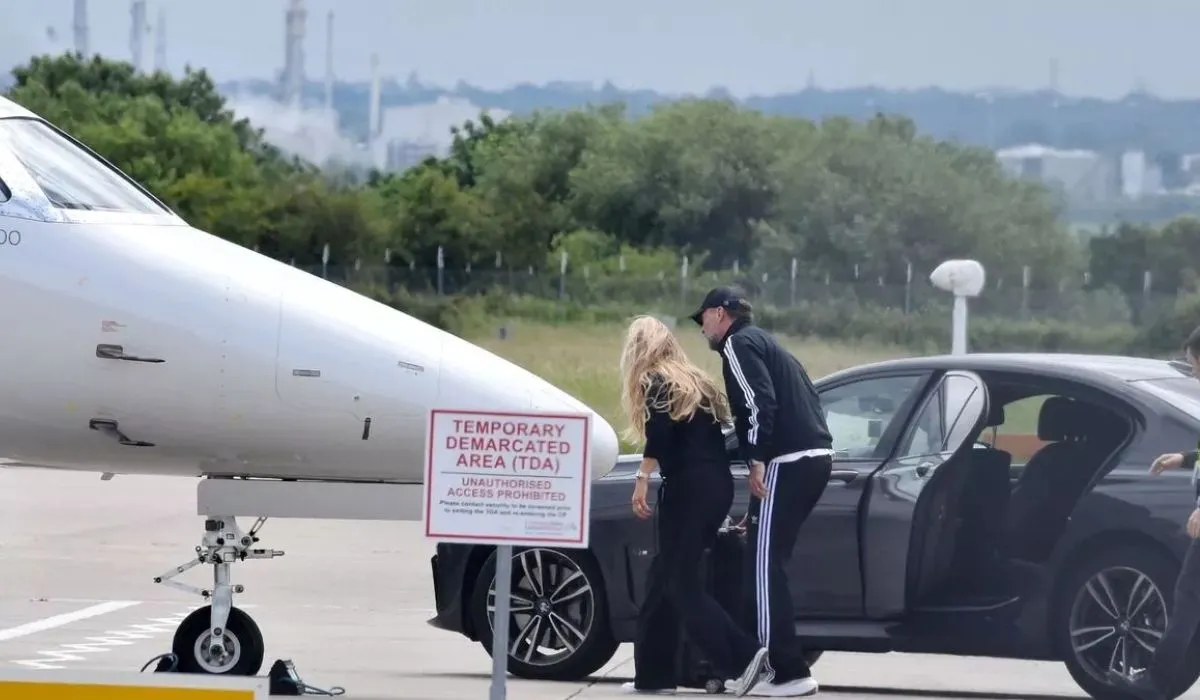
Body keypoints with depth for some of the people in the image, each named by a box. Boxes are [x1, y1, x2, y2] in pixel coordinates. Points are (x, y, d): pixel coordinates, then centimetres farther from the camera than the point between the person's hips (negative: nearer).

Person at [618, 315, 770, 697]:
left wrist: (642, 478, -17)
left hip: (689, 486, -8)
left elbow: (660, 433, -17)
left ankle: (744, 657, -16)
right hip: (717, 484, 8)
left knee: (681, 583, -5)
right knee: (664, 578, 13)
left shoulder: (655, 382, -1)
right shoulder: (695, 380, 22)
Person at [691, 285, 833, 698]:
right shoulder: (765, 345, 28)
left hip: (787, 462, -10)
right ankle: (775, 660, 15)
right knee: (769, 564, 15)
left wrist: (756, 460, -18)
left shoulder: (738, 343, -1)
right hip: (814, 457, 10)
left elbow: (760, 401, -17)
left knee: (765, 567, -9)